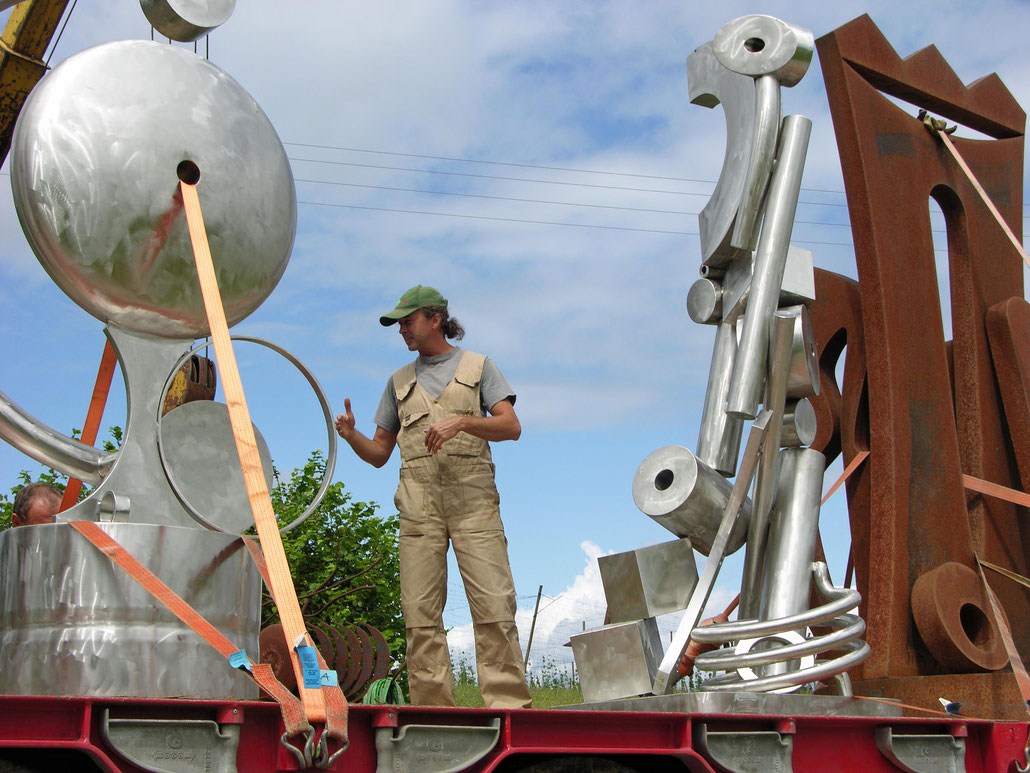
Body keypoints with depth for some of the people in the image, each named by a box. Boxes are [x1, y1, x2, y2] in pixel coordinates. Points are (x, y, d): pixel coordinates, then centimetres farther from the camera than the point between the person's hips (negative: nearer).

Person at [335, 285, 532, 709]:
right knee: (420, 610, -6)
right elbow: (379, 454, 22)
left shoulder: (478, 366, 15)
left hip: (473, 499, -3)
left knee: (493, 604, -11)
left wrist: (462, 422, -15)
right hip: (418, 503, 3)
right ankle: (432, 708, -4)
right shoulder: (400, 381, 24)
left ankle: (508, 703, -11)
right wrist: (351, 436, 1)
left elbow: (511, 426, 1)